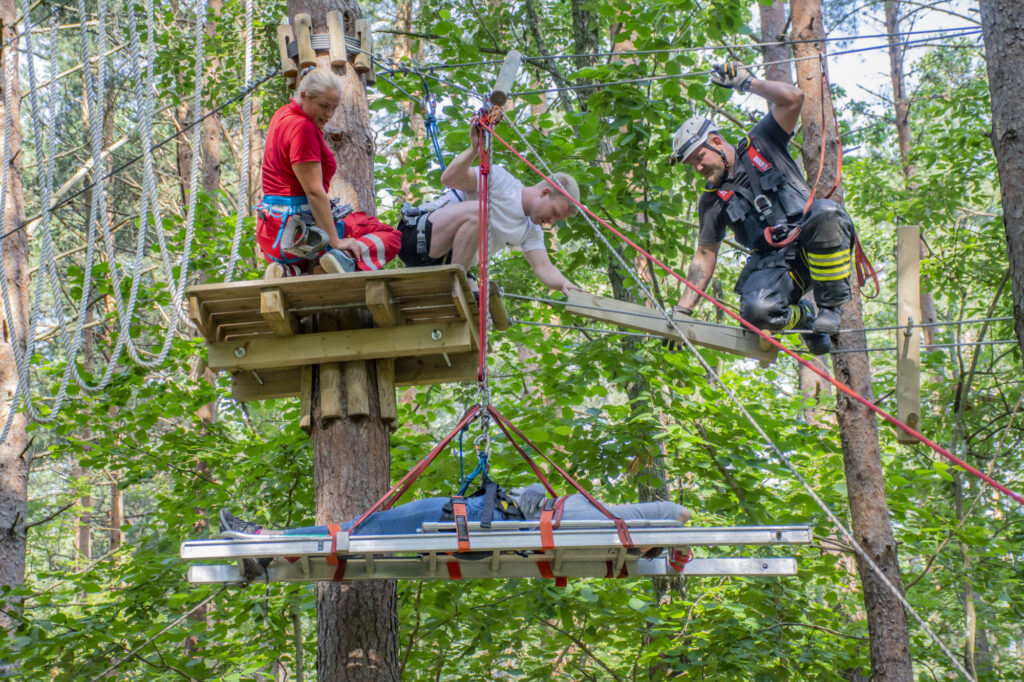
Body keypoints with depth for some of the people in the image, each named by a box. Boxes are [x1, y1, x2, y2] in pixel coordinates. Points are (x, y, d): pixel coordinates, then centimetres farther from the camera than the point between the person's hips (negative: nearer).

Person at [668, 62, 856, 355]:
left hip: (812, 246, -2)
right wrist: (682, 309, 5)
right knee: (755, 310, -31)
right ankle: (804, 318, 6)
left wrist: (746, 82, -1)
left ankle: (830, 304, -19)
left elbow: (793, 98, -4)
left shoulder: (760, 144, 9)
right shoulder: (713, 200, 14)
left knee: (825, 211, -37)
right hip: (774, 263, 2)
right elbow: (704, 256, 13)